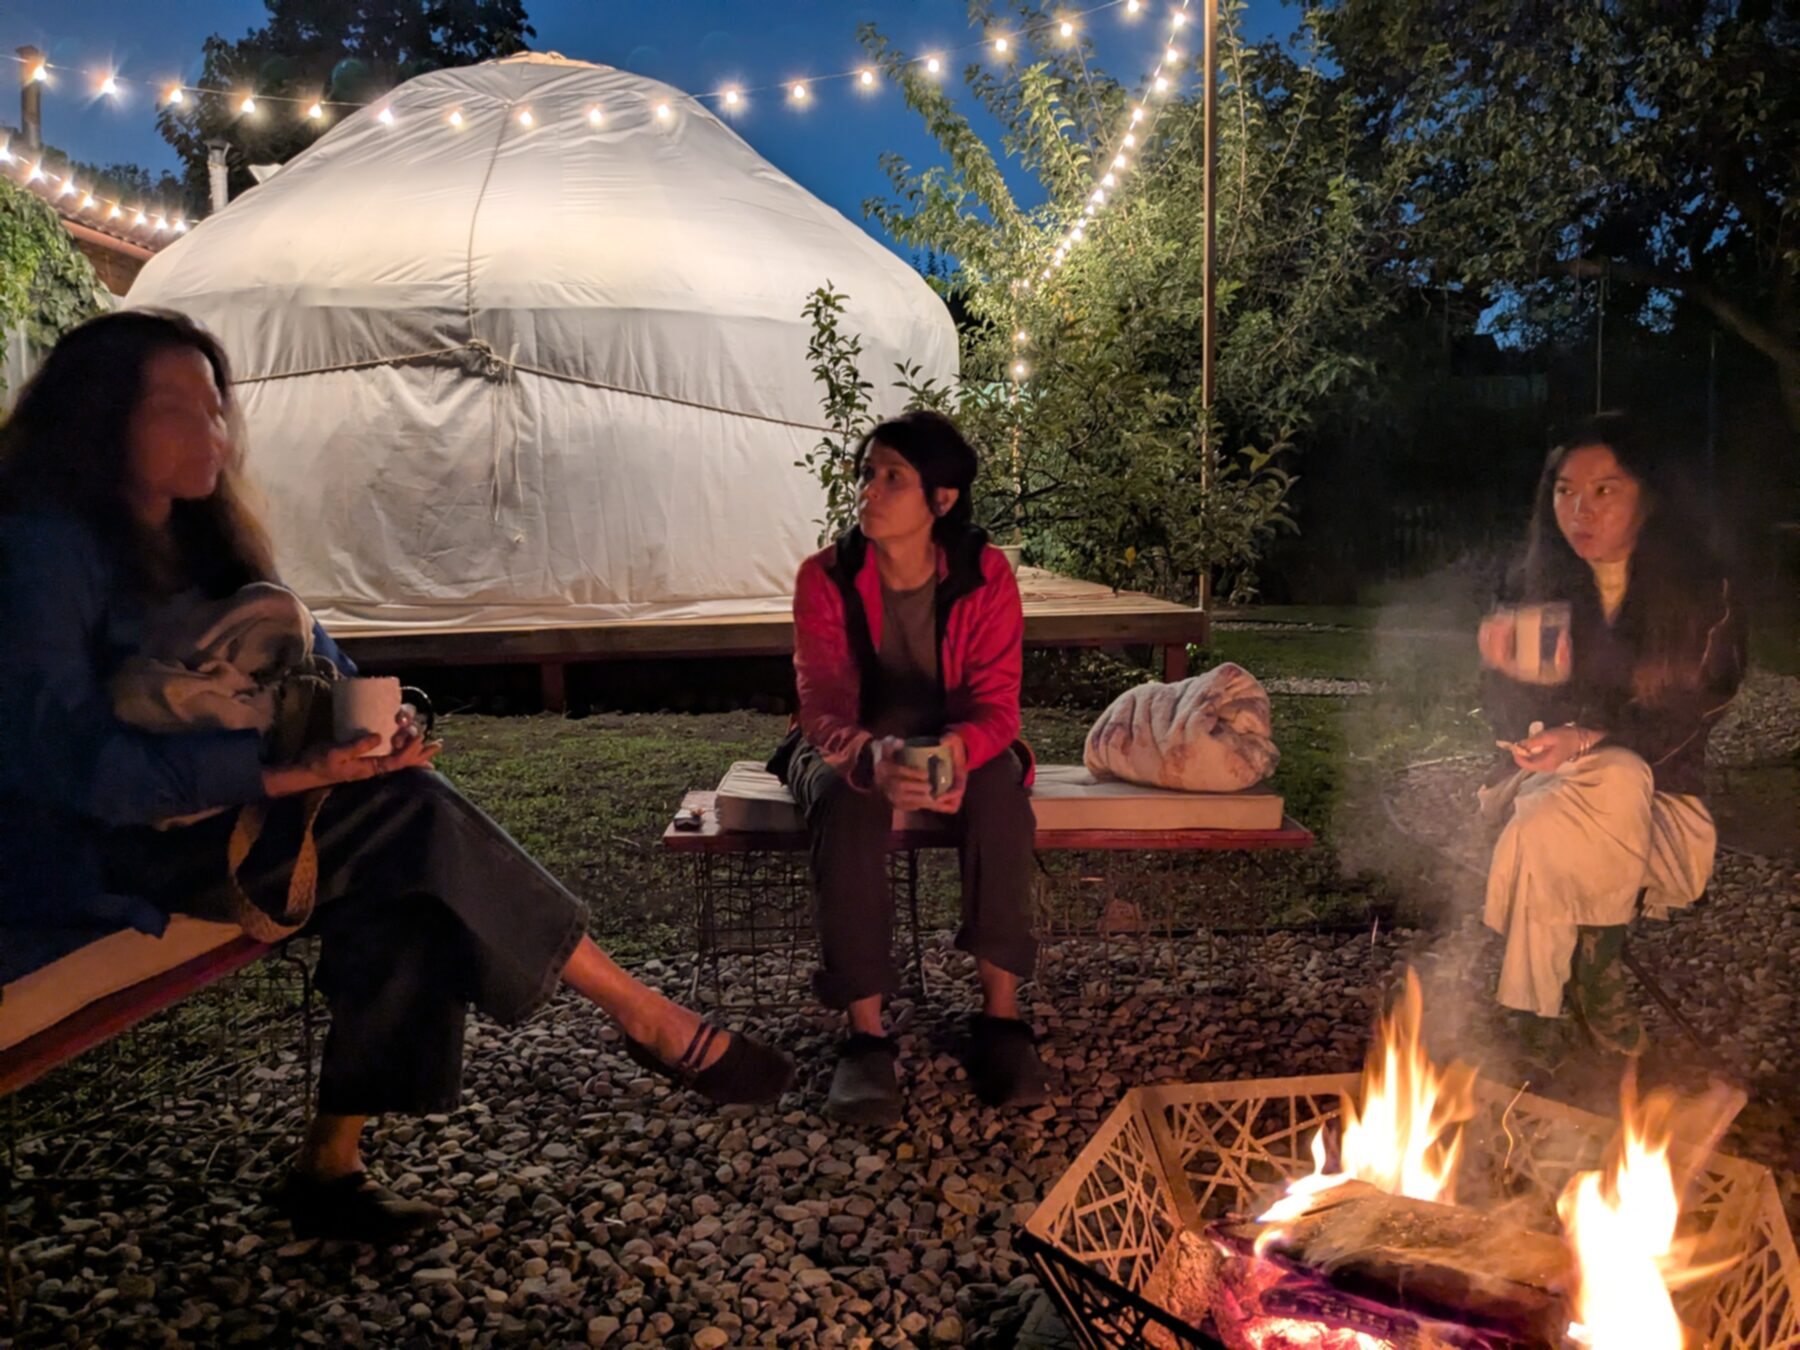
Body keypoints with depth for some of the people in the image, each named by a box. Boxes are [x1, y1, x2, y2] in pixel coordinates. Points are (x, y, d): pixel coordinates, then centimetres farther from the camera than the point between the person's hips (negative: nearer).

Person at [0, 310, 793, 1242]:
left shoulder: (202, 542, 12)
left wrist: (373, 724, -12)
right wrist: (287, 772, -31)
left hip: (205, 821, 8)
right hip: (91, 863, -8)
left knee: (410, 888, -21)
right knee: (410, 816, -25)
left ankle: (330, 1166, -15)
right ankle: (653, 1023, -17)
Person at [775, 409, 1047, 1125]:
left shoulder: (985, 575, -13)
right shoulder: (826, 577, -13)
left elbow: (995, 702, -17)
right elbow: (823, 699, -21)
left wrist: (959, 747, -43)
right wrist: (873, 757, -46)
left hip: (956, 741, 1)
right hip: (853, 746, 0)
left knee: (999, 789, -34)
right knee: (847, 802, -36)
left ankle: (1000, 1014, -26)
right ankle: (865, 1031, -31)